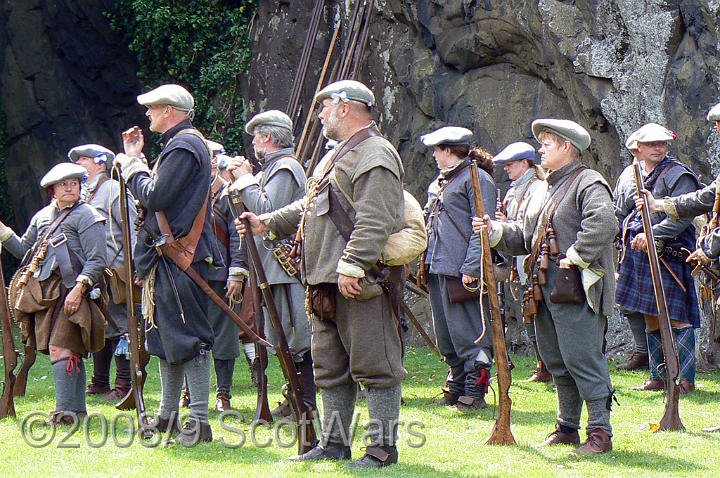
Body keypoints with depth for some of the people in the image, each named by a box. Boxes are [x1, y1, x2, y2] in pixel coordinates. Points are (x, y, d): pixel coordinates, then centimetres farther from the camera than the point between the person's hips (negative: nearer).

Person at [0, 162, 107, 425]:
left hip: (70, 292, -7)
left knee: (61, 348, -15)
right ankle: (77, 408, 15)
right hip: (43, 292, 7)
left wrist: (79, 288, -19)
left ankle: (66, 410, -16)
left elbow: (96, 260, -9)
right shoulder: (42, 216, 17)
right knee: (69, 352, 10)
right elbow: (24, 249, 24)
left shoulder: (86, 216, -4)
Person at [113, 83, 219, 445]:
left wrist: (131, 167, -7)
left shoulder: (185, 147, -14)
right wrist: (136, 160, 17)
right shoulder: (178, 145, 19)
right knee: (164, 334, 16)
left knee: (188, 339, -10)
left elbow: (155, 198, -22)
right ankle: (167, 415, 25)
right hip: (166, 256, 11)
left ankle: (199, 420, -9)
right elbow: (155, 196, 18)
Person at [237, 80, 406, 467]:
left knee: (372, 365, -6)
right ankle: (334, 442, 21)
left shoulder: (375, 155, -12)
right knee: (329, 366, 14)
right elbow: (310, 207, 28)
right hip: (327, 282, 11)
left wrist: (351, 266, -28)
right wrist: (267, 223, 19)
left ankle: (383, 446, -3)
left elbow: (374, 222, -22)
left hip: (360, 284, -11)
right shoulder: (342, 156, 23)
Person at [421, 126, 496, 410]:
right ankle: (456, 389, 21)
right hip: (437, 267, 9)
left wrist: (471, 268, -20)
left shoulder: (476, 179, -9)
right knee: (446, 336, 13)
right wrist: (425, 263, 19)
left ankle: (475, 392, -2)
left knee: (467, 333, -7)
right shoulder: (439, 183, 19)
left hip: (460, 270, -9)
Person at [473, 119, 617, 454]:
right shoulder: (547, 188, 22)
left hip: (576, 290, -9)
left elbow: (603, 223, -25)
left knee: (582, 361, -10)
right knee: (557, 363, 13)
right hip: (546, 289, 9)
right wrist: (495, 231, 11)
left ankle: (600, 431, -6)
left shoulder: (588, 183, -8)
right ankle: (567, 427, 22)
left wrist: (576, 257, -23)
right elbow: (527, 237, 25)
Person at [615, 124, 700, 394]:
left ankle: (686, 380, -7)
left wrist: (652, 234, -22)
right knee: (651, 321, 11)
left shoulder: (677, 174, -5)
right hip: (639, 255, 8)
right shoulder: (636, 177, 19)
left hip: (668, 255, -8)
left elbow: (684, 215, -16)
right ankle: (658, 377, 18)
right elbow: (625, 214, 29)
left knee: (676, 319, -9)